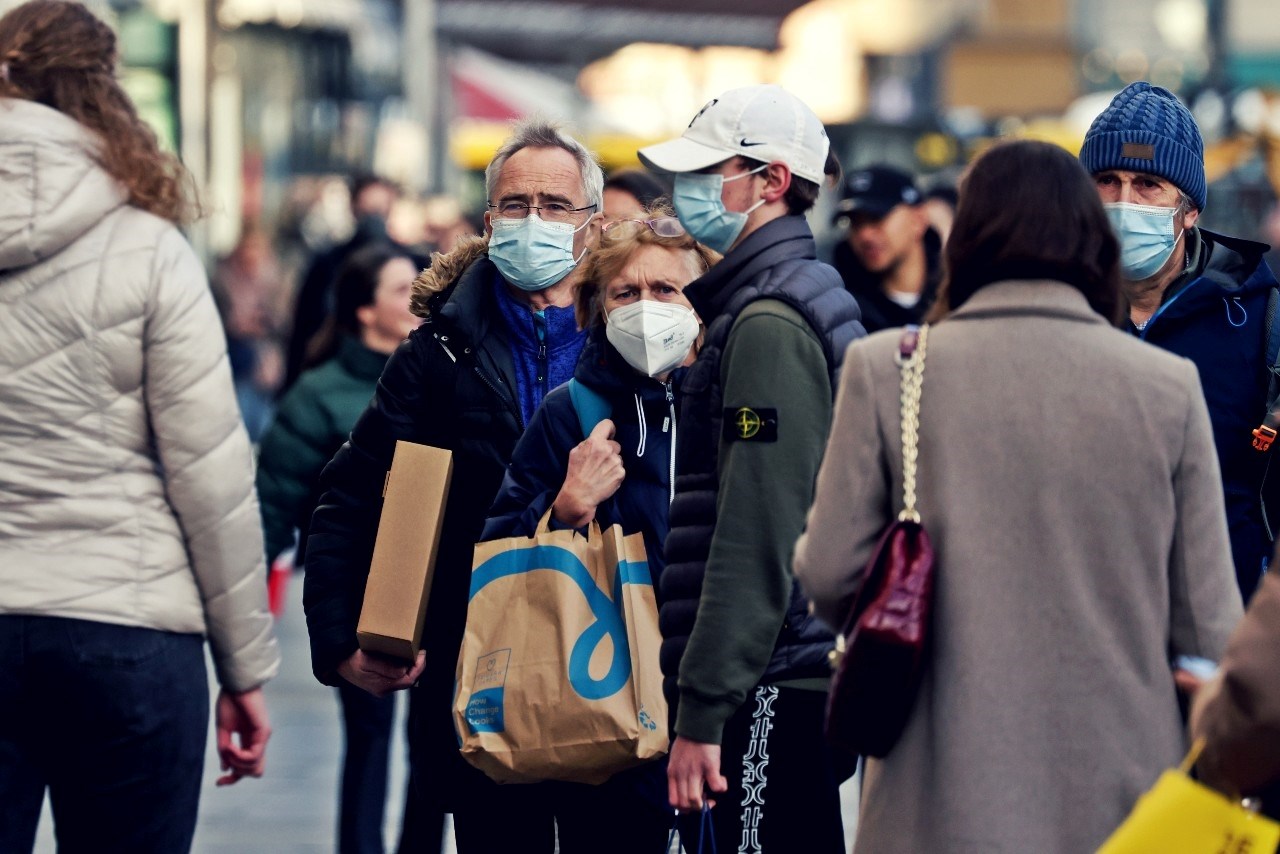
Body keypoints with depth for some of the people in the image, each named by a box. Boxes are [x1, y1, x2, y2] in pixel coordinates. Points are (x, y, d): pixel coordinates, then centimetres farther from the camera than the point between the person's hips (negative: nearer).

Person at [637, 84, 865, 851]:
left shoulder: (769, 325, -13)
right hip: (810, 673, 10)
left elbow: (756, 536, -19)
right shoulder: (814, 299, 18)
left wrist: (703, 711, -20)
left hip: (774, 687, -10)